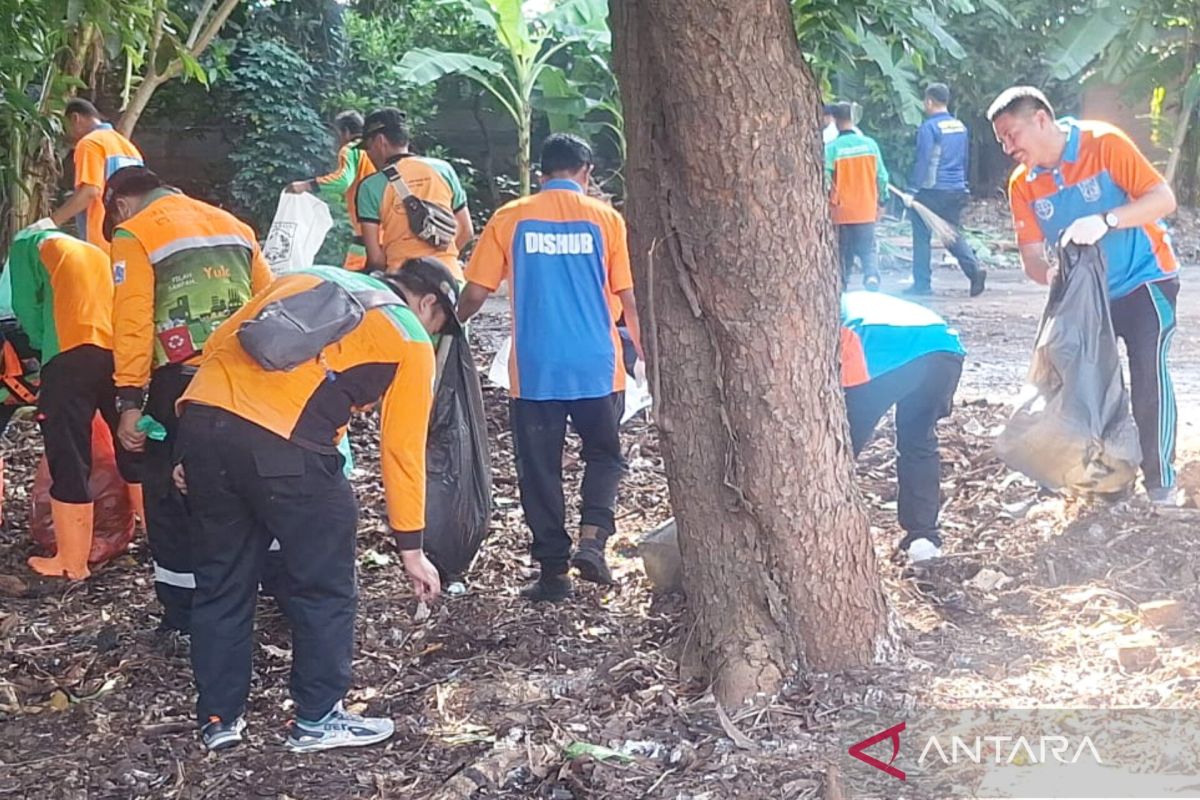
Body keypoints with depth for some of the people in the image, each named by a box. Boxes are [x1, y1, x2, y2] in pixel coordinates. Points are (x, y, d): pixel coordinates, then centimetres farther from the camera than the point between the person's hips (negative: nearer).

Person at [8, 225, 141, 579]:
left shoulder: (28, 246, 15)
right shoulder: (97, 252, 31)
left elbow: (27, 309, 7)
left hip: (71, 355, -5)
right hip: (121, 353, 6)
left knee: (69, 460, -1)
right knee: (134, 452, 16)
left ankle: (72, 561, 1)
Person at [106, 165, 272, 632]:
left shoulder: (133, 234, 2)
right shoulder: (231, 223, 19)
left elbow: (133, 321, -9)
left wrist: (129, 401, -10)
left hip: (182, 379, -5)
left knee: (170, 492, 7)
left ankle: (183, 612, 8)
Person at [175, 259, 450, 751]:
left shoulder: (307, 278, 28)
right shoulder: (409, 341, 12)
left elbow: (217, 346, 21)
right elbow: (402, 451, 11)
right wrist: (411, 549, 18)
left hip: (201, 419, 6)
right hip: (282, 448, -6)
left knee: (221, 582, 19)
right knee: (325, 587, 13)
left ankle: (219, 718, 29)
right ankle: (318, 720, 22)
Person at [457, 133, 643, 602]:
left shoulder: (510, 219, 0)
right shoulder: (604, 219, -1)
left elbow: (474, 294, -1)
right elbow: (629, 298, 0)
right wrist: (645, 352, 12)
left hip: (534, 370, 0)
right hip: (597, 367, 0)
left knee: (540, 469, 9)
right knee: (603, 454, 18)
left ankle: (553, 572, 12)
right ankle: (592, 537, -2)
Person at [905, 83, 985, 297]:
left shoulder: (929, 127, -10)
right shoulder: (961, 127, 12)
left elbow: (922, 160, -14)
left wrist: (913, 189, -10)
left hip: (932, 191, -6)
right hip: (957, 191, 6)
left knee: (922, 236, 4)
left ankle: (922, 284, 5)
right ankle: (974, 268, -9)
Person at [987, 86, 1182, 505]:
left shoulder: (1104, 144, -19)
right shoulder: (1022, 184, -6)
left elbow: (1163, 198, -24)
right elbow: (1032, 256, -6)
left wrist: (1104, 221, -39)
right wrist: (1051, 274, -30)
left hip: (1145, 278, -6)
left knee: (1148, 369, -16)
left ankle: (1161, 483, -8)